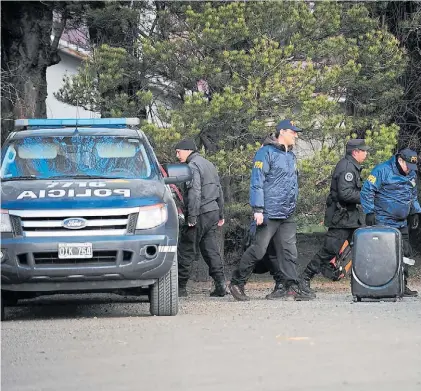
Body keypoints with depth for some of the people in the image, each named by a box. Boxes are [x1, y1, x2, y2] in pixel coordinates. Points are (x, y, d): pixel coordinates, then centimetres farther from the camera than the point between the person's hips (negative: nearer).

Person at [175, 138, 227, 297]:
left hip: (200, 214, -9)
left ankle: (181, 287, -1)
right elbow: (219, 191, 23)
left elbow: (194, 192, -20)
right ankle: (220, 285, 0)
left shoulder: (193, 166, -10)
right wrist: (220, 215, 26)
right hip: (213, 212, 9)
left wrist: (192, 217, -22)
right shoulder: (209, 165, 20)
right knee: (211, 250, 8)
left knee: (186, 251, -3)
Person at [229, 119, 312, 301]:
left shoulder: (291, 156, 19)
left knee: (288, 250, 0)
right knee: (258, 249, -6)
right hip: (269, 213, -8)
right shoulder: (266, 153, -7)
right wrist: (258, 209, -18)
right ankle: (237, 282, 5)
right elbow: (257, 182, -12)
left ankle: (290, 285, -2)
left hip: (287, 215, 8)